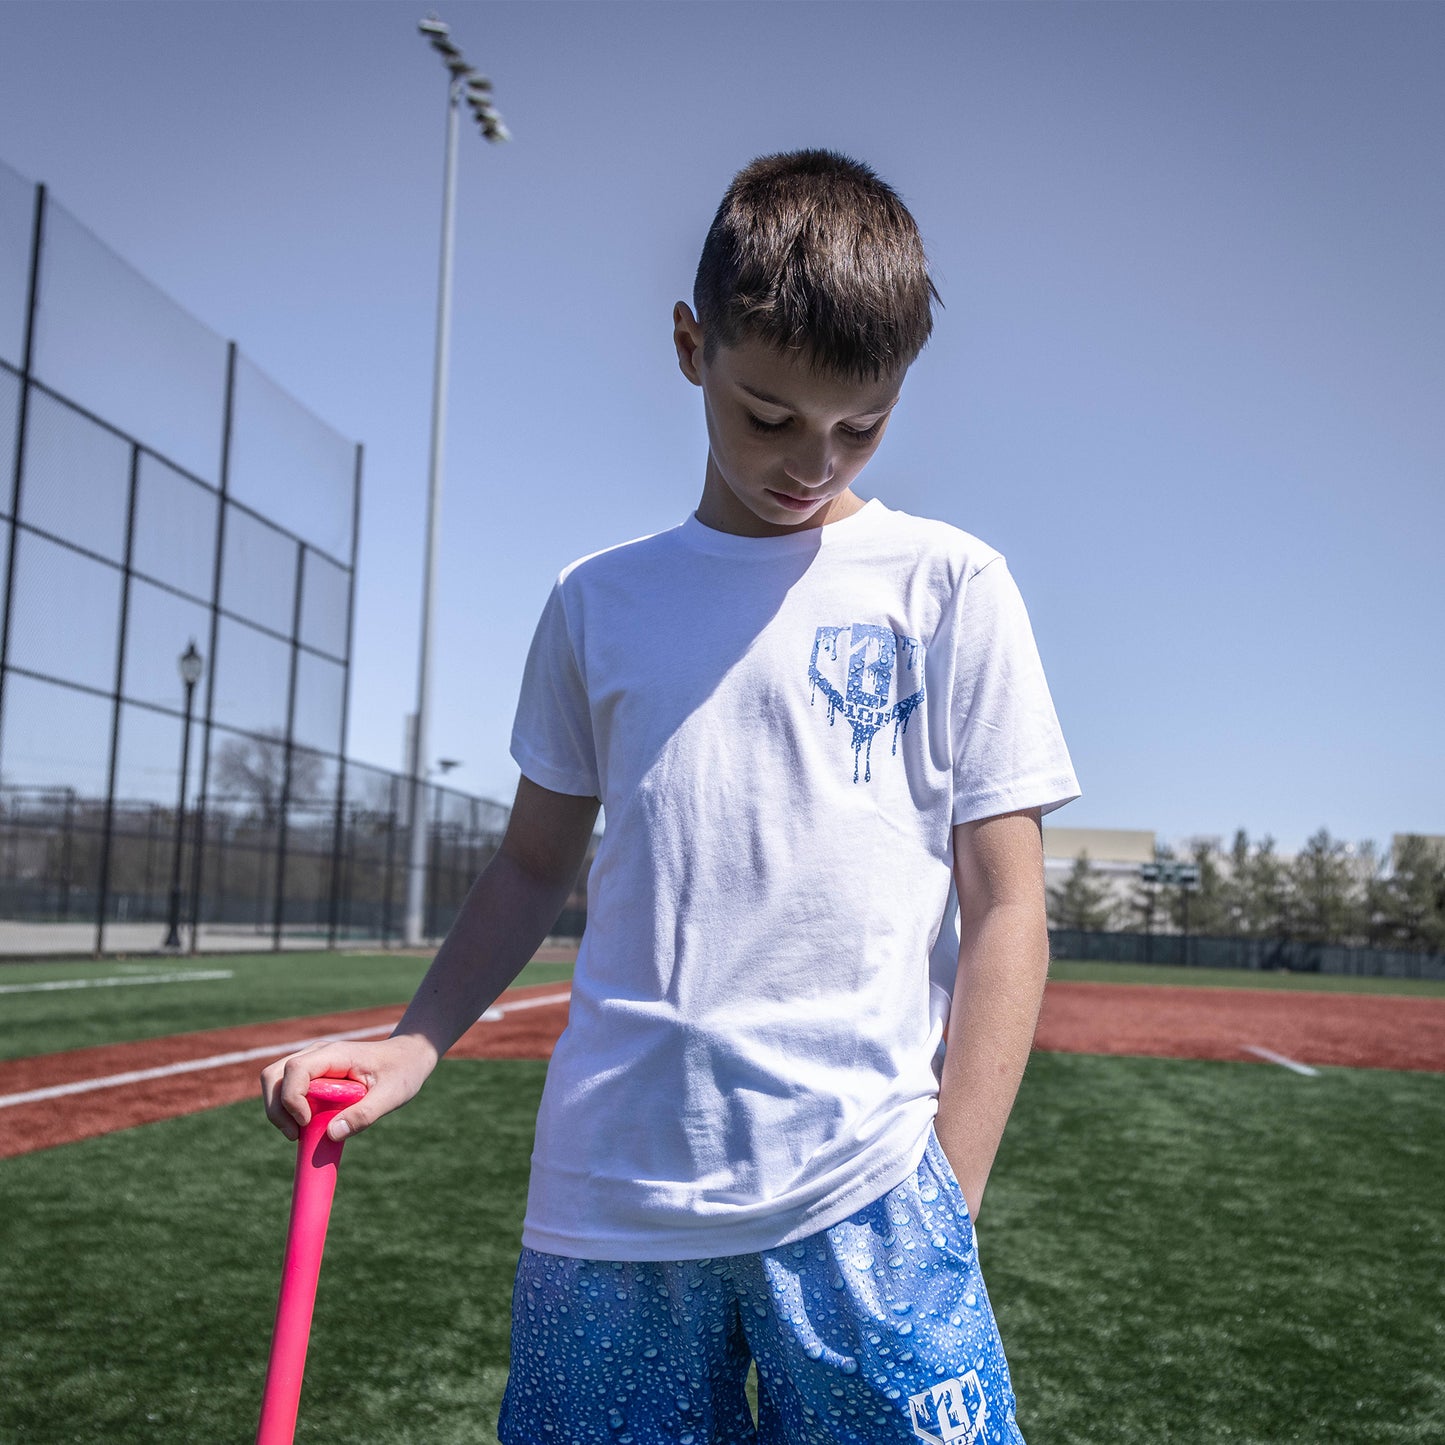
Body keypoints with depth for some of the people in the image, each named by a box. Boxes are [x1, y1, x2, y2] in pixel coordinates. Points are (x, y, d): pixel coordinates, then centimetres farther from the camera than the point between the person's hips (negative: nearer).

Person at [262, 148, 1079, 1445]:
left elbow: (1004, 907, 0)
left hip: (862, 1192, -2)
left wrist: (946, 1200, -6)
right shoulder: (601, 600, 10)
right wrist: (413, 1044, 4)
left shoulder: (950, 586, 2)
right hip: (603, 1195, 3)